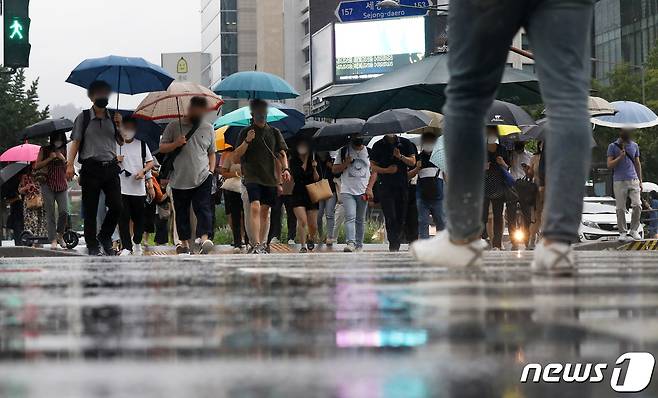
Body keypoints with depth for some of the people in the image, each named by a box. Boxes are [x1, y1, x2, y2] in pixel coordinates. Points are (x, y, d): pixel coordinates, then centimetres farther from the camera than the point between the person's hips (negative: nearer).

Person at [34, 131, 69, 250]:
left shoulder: (65, 151, 11)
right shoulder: (45, 150, 5)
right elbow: (37, 166, -1)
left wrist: (63, 159, -9)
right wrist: (50, 158, -10)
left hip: (62, 185, 2)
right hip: (48, 185, -1)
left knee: (64, 211, -11)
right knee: (50, 213, -4)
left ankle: (60, 234, 12)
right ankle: (53, 240, -2)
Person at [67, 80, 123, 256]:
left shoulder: (113, 117, 11)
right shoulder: (83, 118, 3)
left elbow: (122, 142, 14)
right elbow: (76, 142, -1)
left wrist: (119, 126, -3)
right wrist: (70, 164, -11)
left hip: (111, 167, 3)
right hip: (91, 167, -3)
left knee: (116, 206, -3)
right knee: (90, 210, 0)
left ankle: (105, 237, 18)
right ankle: (92, 246, 8)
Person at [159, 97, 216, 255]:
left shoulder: (208, 129, 12)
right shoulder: (174, 126, 4)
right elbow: (162, 148, 5)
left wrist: (211, 170, 6)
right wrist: (175, 144, -13)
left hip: (202, 178, 0)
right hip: (179, 180, 0)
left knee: (203, 209, -15)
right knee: (181, 213, 6)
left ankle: (204, 239, -27)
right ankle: (184, 242, 14)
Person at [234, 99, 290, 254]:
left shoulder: (274, 132, 11)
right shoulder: (246, 132, 4)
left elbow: (282, 153, 9)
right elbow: (237, 154, 1)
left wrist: (285, 169, -7)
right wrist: (246, 141, -15)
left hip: (270, 177, 3)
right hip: (252, 176, -3)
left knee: (265, 211, 7)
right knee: (255, 207, -18)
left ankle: (263, 244, 15)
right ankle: (256, 245, -24)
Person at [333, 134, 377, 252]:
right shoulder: (343, 152, 5)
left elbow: (374, 172, 10)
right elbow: (334, 170, 6)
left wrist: (369, 188, -1)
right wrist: (346, 163, -11)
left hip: (363, 191, 2)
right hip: (347, 191, -2)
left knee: (360, 220, 9)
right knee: (350, 217, -17)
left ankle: (359, 245, 15)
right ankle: (350, 243, -26)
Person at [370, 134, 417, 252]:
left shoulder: (405, 143, 9)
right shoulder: (378, 146, 6)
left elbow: (413, 162, 5)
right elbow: (373, 166, 4)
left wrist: (400, 156, -12)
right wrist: (386, 170, -12)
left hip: (402, 186, 2)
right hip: (386, 186, -2)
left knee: (401, 218, 4)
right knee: (391, 218, -11)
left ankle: (396, 245, 14)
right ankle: (393, 245, -11)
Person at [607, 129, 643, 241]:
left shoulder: (634, 146, 11)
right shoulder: (613, 146, 2)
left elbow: (637, 164, 17)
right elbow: (609, 165, -2)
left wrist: (640, 181, 14)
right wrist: (620, 157, -16)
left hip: (633, 180, 2)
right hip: (619, 181, -2)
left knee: (637, 205, -10)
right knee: (621, 209, -1)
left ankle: (634, 230, 3)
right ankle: (623, 232, 8)